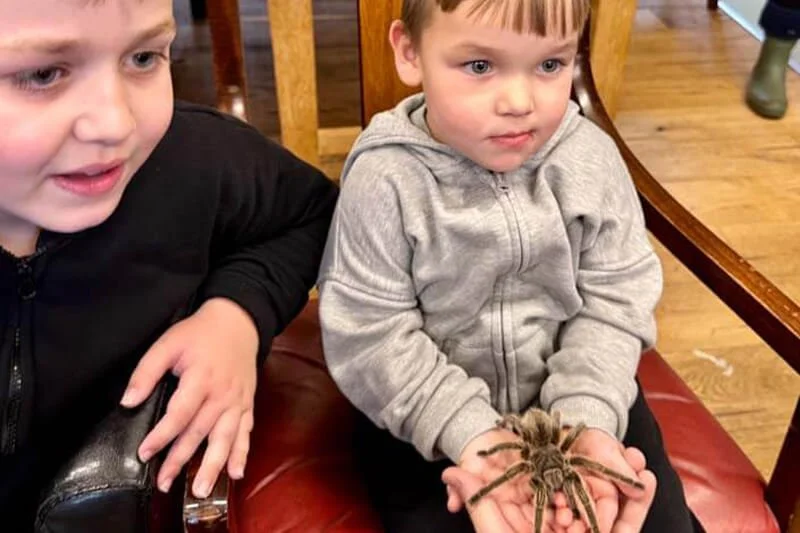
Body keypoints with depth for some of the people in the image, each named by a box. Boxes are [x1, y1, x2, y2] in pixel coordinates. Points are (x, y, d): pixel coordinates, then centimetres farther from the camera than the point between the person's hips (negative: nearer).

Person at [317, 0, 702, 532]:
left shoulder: (590, 159, -11)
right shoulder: (386, 182, -20)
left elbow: (614, 301, -7)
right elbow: (370, 335, -16)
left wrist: (588, 420, -21)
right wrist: (470, 433, -24)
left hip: (577, 395, 3)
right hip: (428, 419, -2)